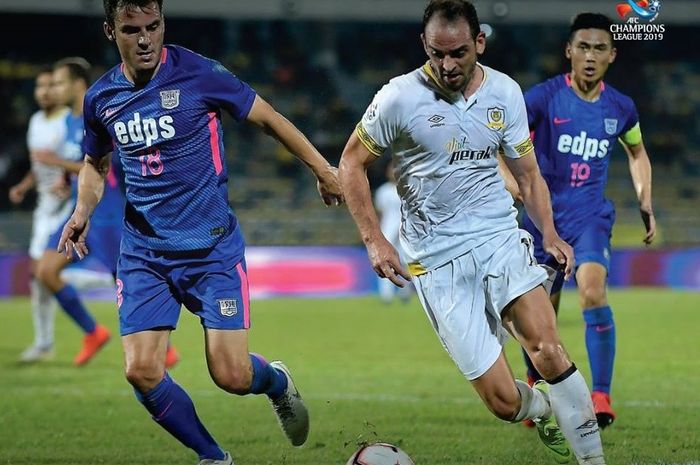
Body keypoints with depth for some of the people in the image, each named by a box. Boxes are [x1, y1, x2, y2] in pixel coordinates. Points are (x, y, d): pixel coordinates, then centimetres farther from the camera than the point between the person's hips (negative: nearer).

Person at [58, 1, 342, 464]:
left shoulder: (199, 74, -10)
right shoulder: (101, 97, 3)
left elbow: (266, 117, 1)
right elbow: (95, 162, 22)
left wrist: (322, 167, 3)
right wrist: (83, 212, 4)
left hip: (213, 247, -3)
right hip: (143, 252, 4)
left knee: (232, 376, -10)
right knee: (141, 371, -11)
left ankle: (277, 381, 29)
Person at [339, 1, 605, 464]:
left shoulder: (505, 93, 3)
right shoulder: (400, 97, -8)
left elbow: (527, 172, 15)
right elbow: (352, 163, 4)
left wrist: (549, 233, -2)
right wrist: (375, 241, -5)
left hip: (501, 239, 2)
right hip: (437, 261, -2)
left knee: (548, 350, -23)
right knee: (505, 401, -7)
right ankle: (545, 409, 29)